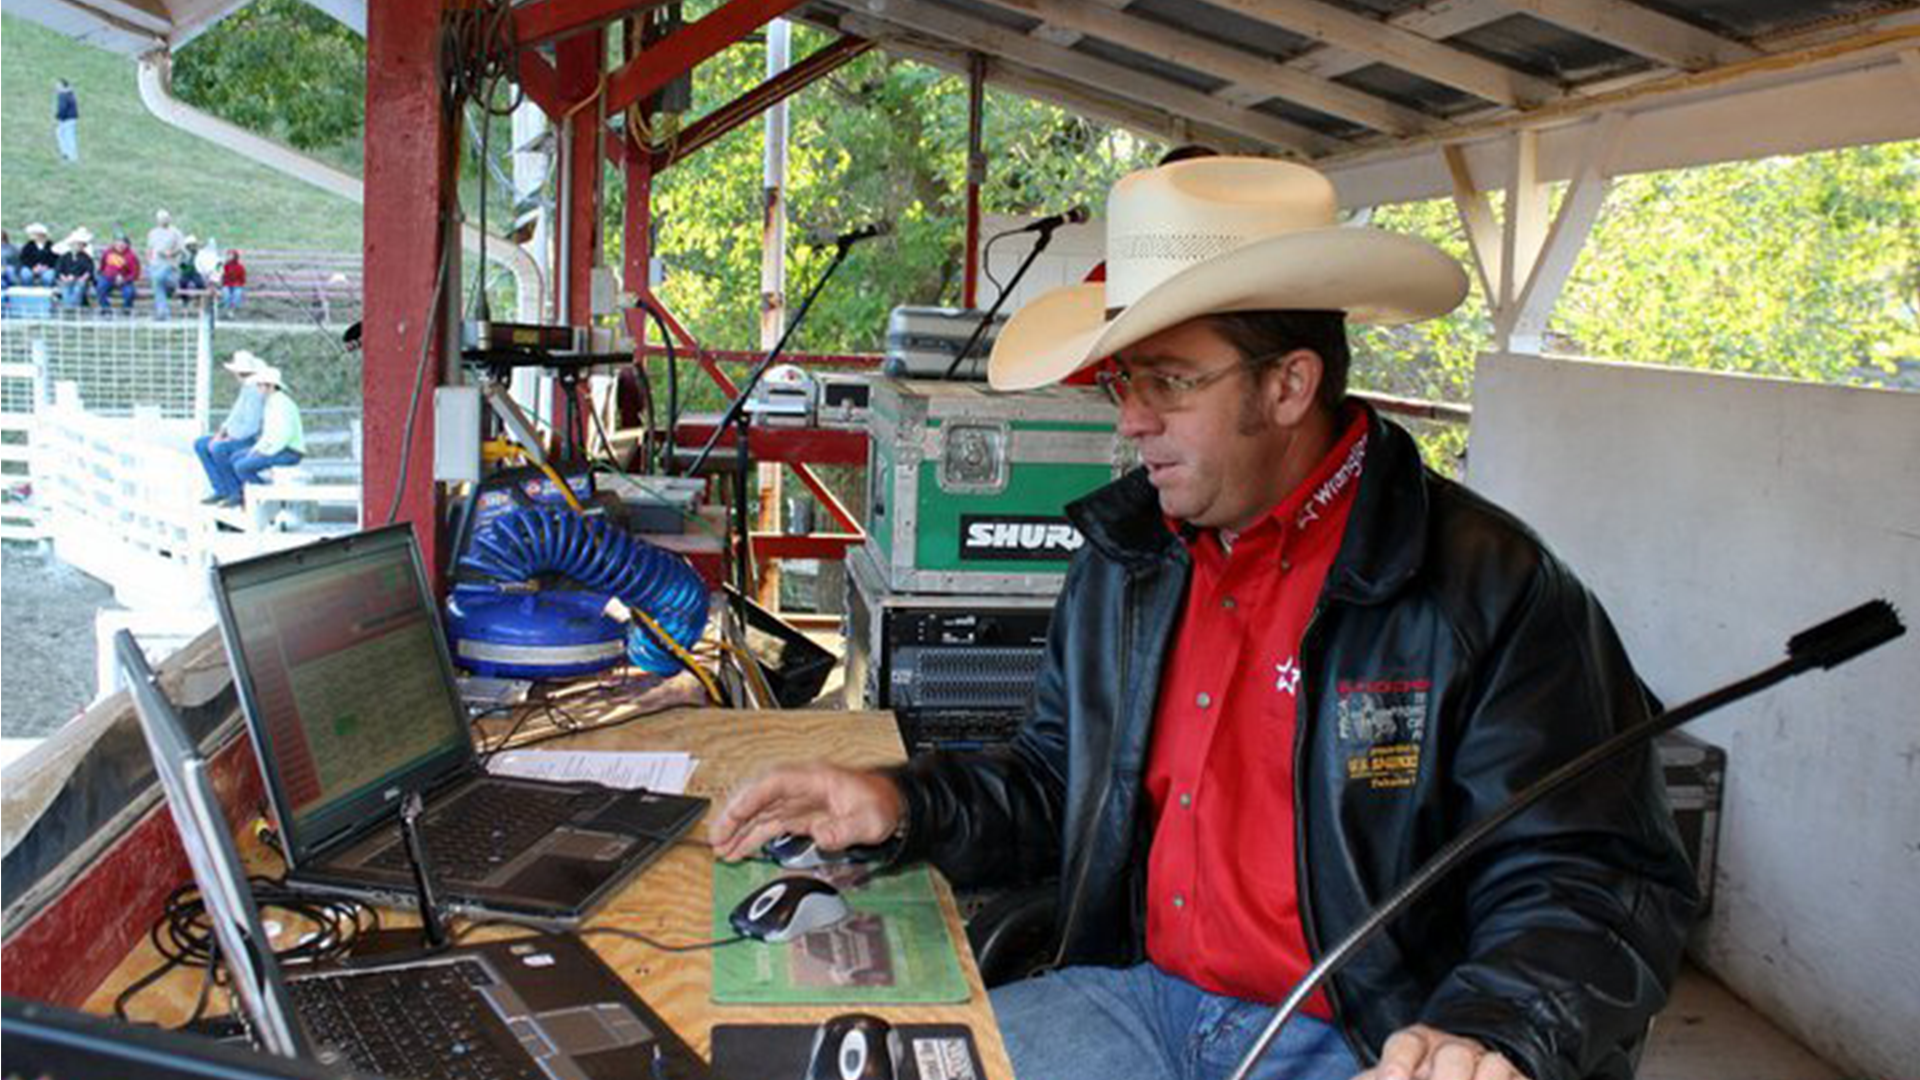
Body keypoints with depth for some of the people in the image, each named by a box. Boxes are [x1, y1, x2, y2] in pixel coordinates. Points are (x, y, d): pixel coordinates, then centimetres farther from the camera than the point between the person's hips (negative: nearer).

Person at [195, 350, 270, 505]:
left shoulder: (255, 391, -22)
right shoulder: (246, 387, 11)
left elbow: (251, 426, -26)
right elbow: (236, 417, 20)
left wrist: (228, 439, -17)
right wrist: (221, 432, 4)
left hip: (255, 439, -11)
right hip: (240, 436, 11)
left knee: (217, 449, -30)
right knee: (200, 444, 4)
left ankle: (237, 492, -13)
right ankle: (221, 490, 2)